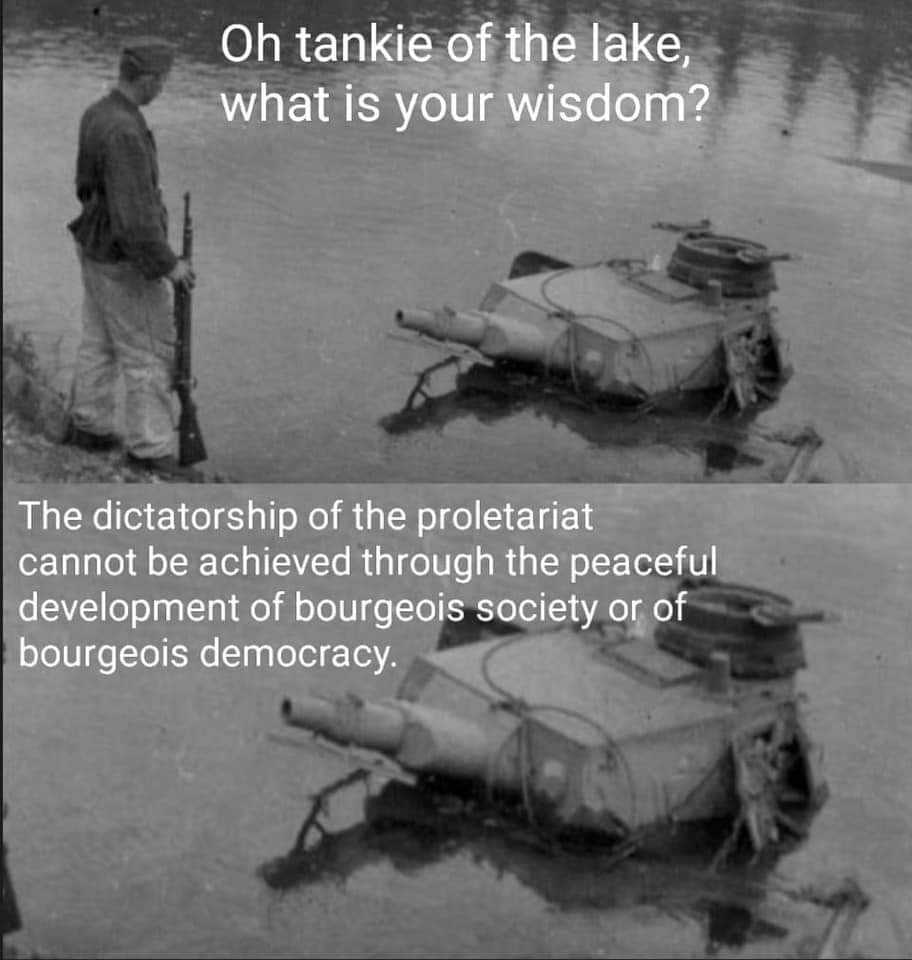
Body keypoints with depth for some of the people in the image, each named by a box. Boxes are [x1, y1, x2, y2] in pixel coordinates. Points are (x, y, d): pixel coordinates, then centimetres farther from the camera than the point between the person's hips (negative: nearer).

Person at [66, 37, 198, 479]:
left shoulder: (97, 114, 1)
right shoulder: (124, 133, -31)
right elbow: (134, 217, -32)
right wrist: (168, 264, -20)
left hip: (96, 247, 10)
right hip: (125, 264, -9)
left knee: (99, 342, 20)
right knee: (150, 355, 0)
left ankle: (89, 426, 33)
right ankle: (150, 450, 8)